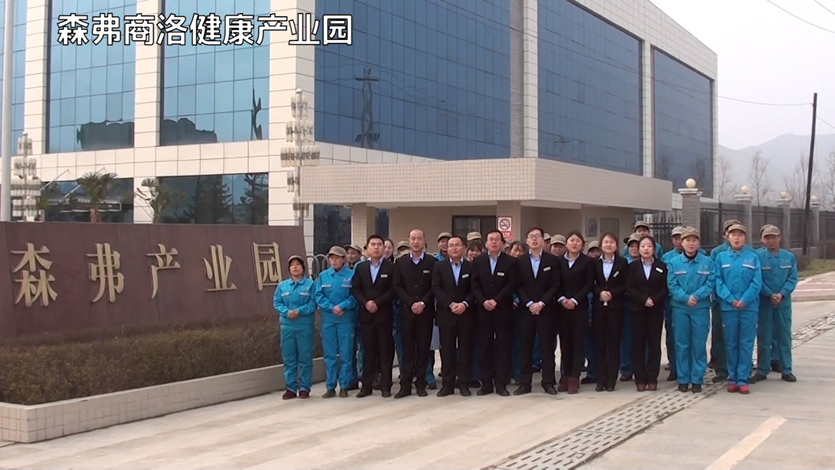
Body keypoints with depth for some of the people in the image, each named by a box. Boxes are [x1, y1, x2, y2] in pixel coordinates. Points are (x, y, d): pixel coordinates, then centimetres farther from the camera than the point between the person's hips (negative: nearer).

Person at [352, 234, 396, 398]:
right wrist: (366, 303, -10)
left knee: (385, 351, 1)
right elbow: (355, 289, 6)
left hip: (384, 314, -2)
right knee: (368, 351, 5)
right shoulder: (360, 267, 10)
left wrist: (377, 303, -14)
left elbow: (393, 290, -6)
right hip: (366, 314, 3)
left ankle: (385, 385, 5)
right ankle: (366, 385, 9)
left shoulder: (390, 267, 1)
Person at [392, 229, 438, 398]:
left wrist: (423, 303, -13)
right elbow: (397, 286, 2)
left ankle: (421, 384, 10)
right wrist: (411, 303, -10)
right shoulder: (400, 262, 7)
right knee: (407, 349, 2)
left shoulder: (432, 262, 3)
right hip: (406, 311, 1)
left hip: (426, 311, -1)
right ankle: (405, 385, 3)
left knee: (423, 348, 3)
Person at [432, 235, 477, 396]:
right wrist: (451, 304, -14)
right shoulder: (439, 266, 6)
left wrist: (464, 304, -16)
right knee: (447, 350, 3)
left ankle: (464, 383, 9)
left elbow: (474, 290, 0)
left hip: (466, 314, 0)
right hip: (446, 314, 0)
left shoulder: (471, 266, 5)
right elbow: (436, 288, -3)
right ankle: (448, 384, 7)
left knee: (465, 349, 2)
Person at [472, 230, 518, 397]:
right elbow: (475, 285, 3)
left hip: (503, 310, -2)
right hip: (483, 310, 2)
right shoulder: (478, 261, 9)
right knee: (485, 347, 3)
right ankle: (486, 383, 8)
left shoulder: (511, 261, 2)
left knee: (503, 346, 0)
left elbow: (511, 285, -7)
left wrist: (496, 301, -15)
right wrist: (483, 301, -13)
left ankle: (501, 383, 5)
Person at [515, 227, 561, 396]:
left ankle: (548, 382, 8)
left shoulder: (553, 260, 2)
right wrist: (529, 304, -11)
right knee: (526, 346, 2)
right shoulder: (520, 261, 6)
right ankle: (524, 383, 6)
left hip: (546, 309, -1)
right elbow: (518, 286, 2)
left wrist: (541, 303, -12)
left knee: (547, 346, 2)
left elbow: (555, 286, -2)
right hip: (526, 309, 1)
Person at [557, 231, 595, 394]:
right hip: (562, 307, 2)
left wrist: (575, 300, -13)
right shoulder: (559, 261, 8)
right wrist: (561, 299, -11)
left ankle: (574, 378, 0)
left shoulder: (587, 262, 2)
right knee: (565, 342, 5)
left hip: (580, 307, -2)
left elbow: (589, 284, -4)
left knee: (578, 342, -1)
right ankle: (566, 376, 12)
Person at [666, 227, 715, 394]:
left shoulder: (707, 262, 2)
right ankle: (683, 379, 12)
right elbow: (672, 285, -4)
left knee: (699, 344, 3)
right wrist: (686, 298, -18)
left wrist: (696, 296, -18)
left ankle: (697, 380, 11)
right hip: (680, 308, 0)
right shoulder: (673, 262, 2)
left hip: (701, 308, 0)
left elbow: (711, 284, -4)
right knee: (682, 344, 4)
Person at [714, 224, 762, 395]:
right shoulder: (721, 257, 6)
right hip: (728, 307, 1)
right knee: (731, 343, 6)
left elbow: (757, 282, -3)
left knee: (746, 343, 1)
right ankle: (732, 378, 14)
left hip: (749, 307, -1)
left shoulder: (753, 257, 3)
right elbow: (718, 281, 0)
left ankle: (743, 379, 6)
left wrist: (744, 300, -14)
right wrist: (731, 300, -12)